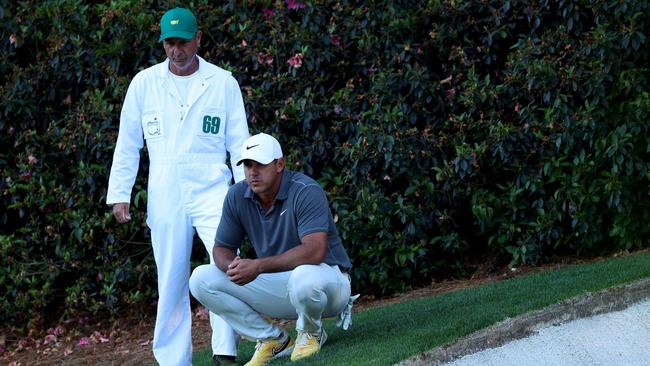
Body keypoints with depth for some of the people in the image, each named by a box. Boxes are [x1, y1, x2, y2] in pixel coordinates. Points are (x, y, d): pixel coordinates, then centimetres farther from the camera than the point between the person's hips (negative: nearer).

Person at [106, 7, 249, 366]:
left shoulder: (223, 83, 5)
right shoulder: (144, 83, 7)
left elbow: (239, 142, 6)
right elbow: (127, 144, 10)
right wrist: (119, 195, 5)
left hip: (212, 191, -1)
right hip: (165, 197, 1)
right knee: (170, 281, 2)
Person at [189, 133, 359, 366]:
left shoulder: (306, 192, -23)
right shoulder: (238, 196, -4)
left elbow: (314, 251, -35)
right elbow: (222, 248, 2)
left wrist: (258, 266, -38)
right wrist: (232, 266, -24)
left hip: (327, 280, -6)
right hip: (276, 285, 6)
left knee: (304, 277, -43)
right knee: (201, 279, -8)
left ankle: (311, 333, -6)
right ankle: (273, 341, 0)